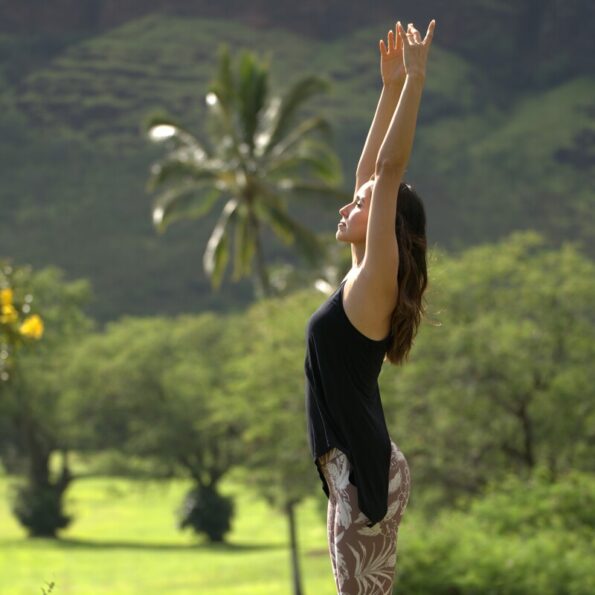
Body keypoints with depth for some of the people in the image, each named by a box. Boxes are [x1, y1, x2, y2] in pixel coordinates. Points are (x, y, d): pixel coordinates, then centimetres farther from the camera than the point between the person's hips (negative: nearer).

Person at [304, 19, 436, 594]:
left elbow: (389, 172, -18)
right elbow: (370, 169, 16)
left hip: (367, 470, -9)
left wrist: (413, 81, -19)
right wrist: (391, 88, 16)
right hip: (348, 467, 9)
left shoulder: (377, 283, -11)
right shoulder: (361, 279, 12)